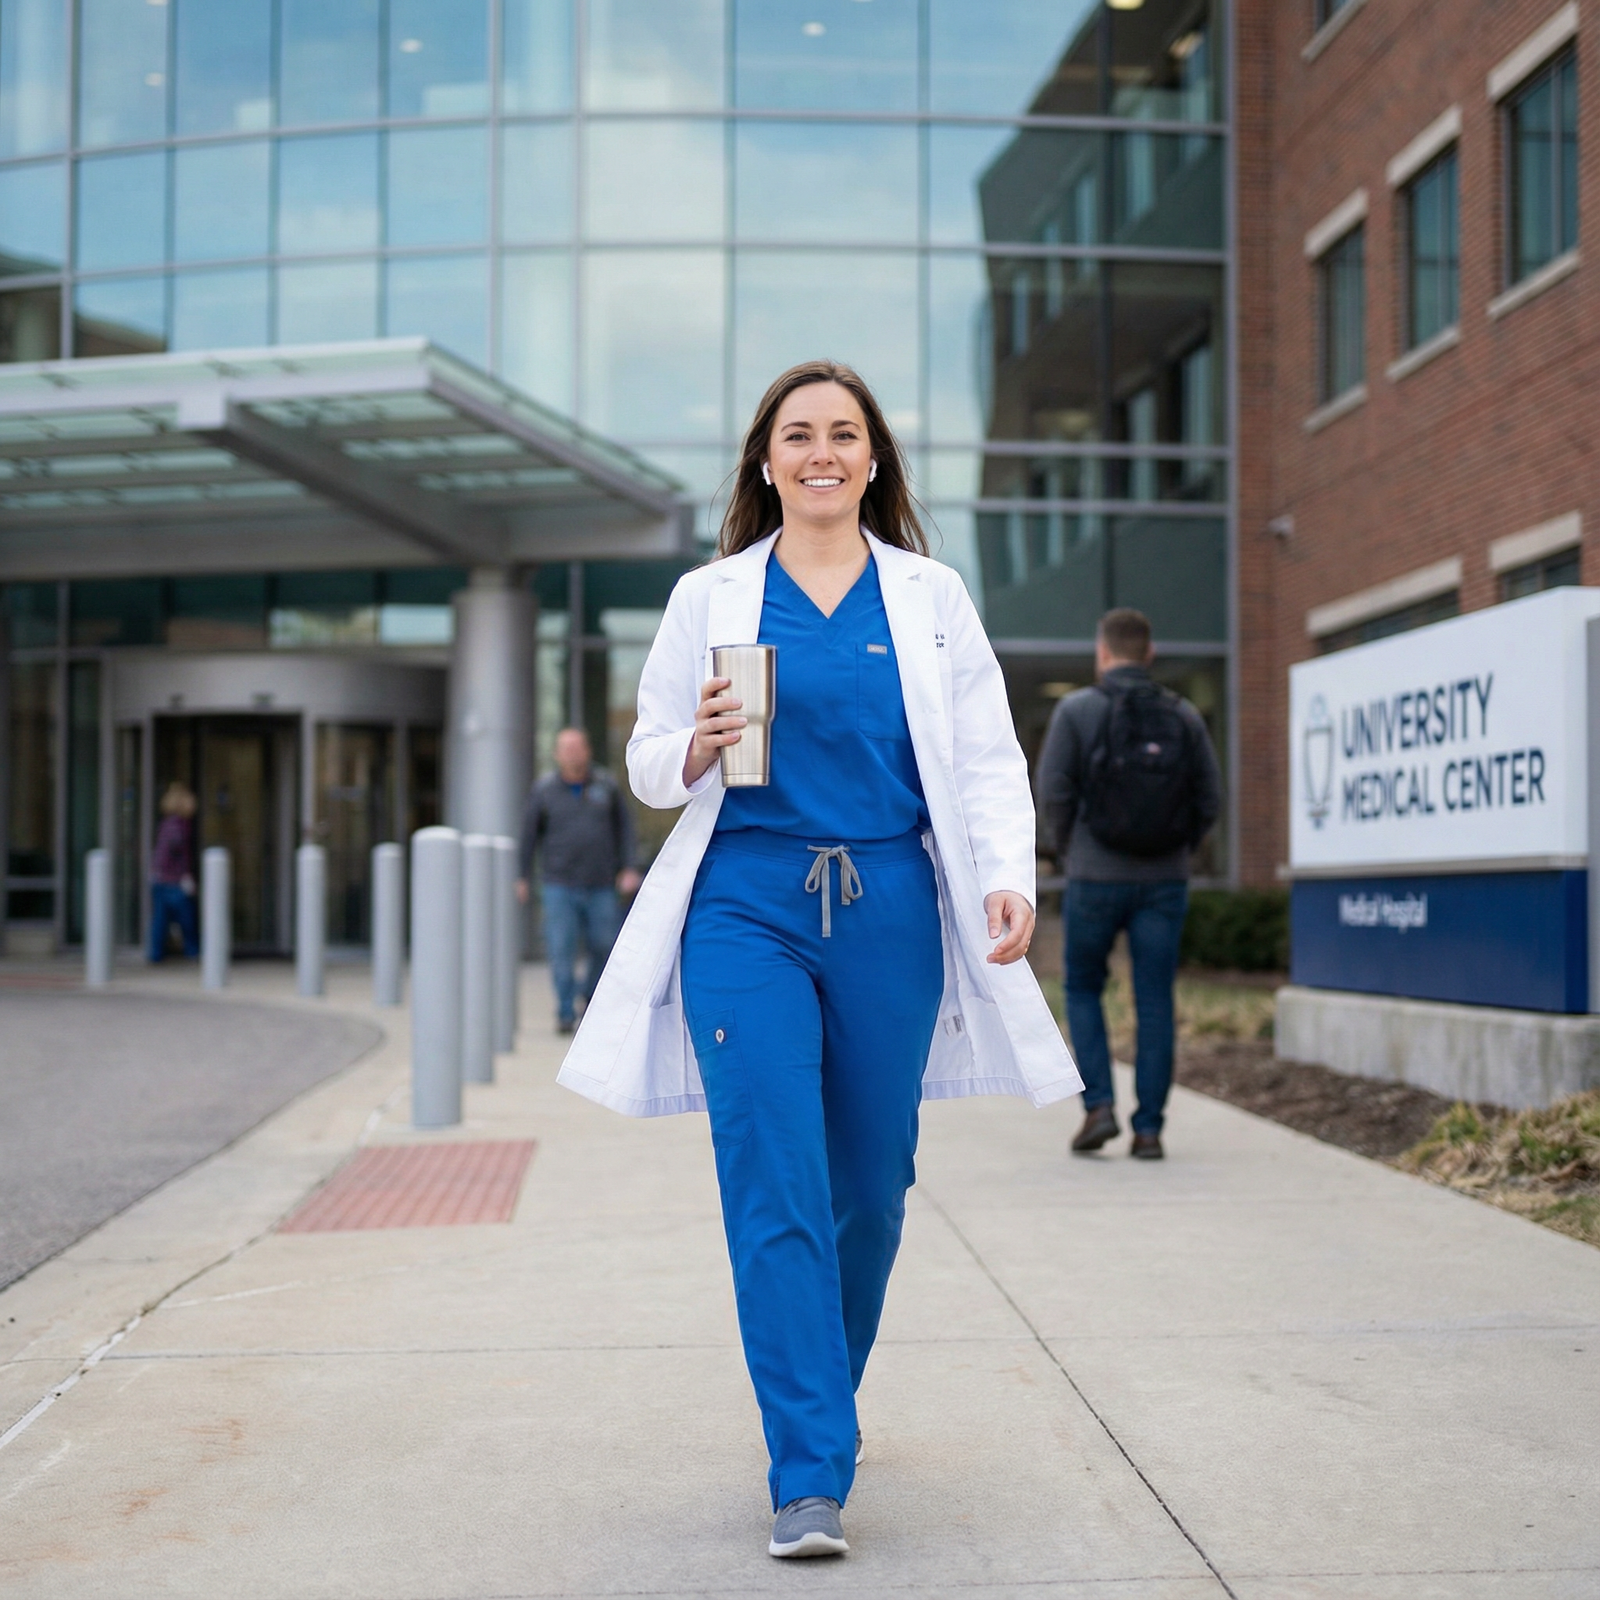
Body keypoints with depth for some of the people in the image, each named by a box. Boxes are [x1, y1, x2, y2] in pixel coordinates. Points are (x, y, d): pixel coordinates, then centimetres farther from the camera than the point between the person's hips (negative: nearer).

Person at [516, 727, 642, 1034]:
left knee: (603, 948, 4)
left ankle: (594, 1002, 26)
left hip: (601, 886, 1)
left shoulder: (606, 785, 4)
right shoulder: (543, 789, 1)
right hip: (559, 885, -1)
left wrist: (628, 868, 2)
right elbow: (529, 834, 6)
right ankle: (566, 1013, 0)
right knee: (561, 950, -6)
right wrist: (522, 878, 7)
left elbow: (624, 827, 10)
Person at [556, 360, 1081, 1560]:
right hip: (748, 907, -1)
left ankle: (824, 1399, 34)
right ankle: (811, 1475, -5)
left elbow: (986, 757, 5)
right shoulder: (711, 598, 8)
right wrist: (699, 749, -12)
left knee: (871, 1182, 9)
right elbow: (650, 763, 10)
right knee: (776, 1189, -9)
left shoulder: (931, 595, 10)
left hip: (890, 908, 2)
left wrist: (1007, 876, -11)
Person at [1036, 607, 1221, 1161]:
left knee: (1083, 989, 15)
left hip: (1095, 877, -2)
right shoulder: (1183, 716, 4)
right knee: (1155, 1003, 6)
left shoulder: (1077, 709, -4)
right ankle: (1149, 1129, 5)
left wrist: (1067, 850, 9)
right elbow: (1210, 798, 3)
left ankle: (1099, 1106, 4)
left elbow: (1053, 791, -7)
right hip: (1165, 879, 2)